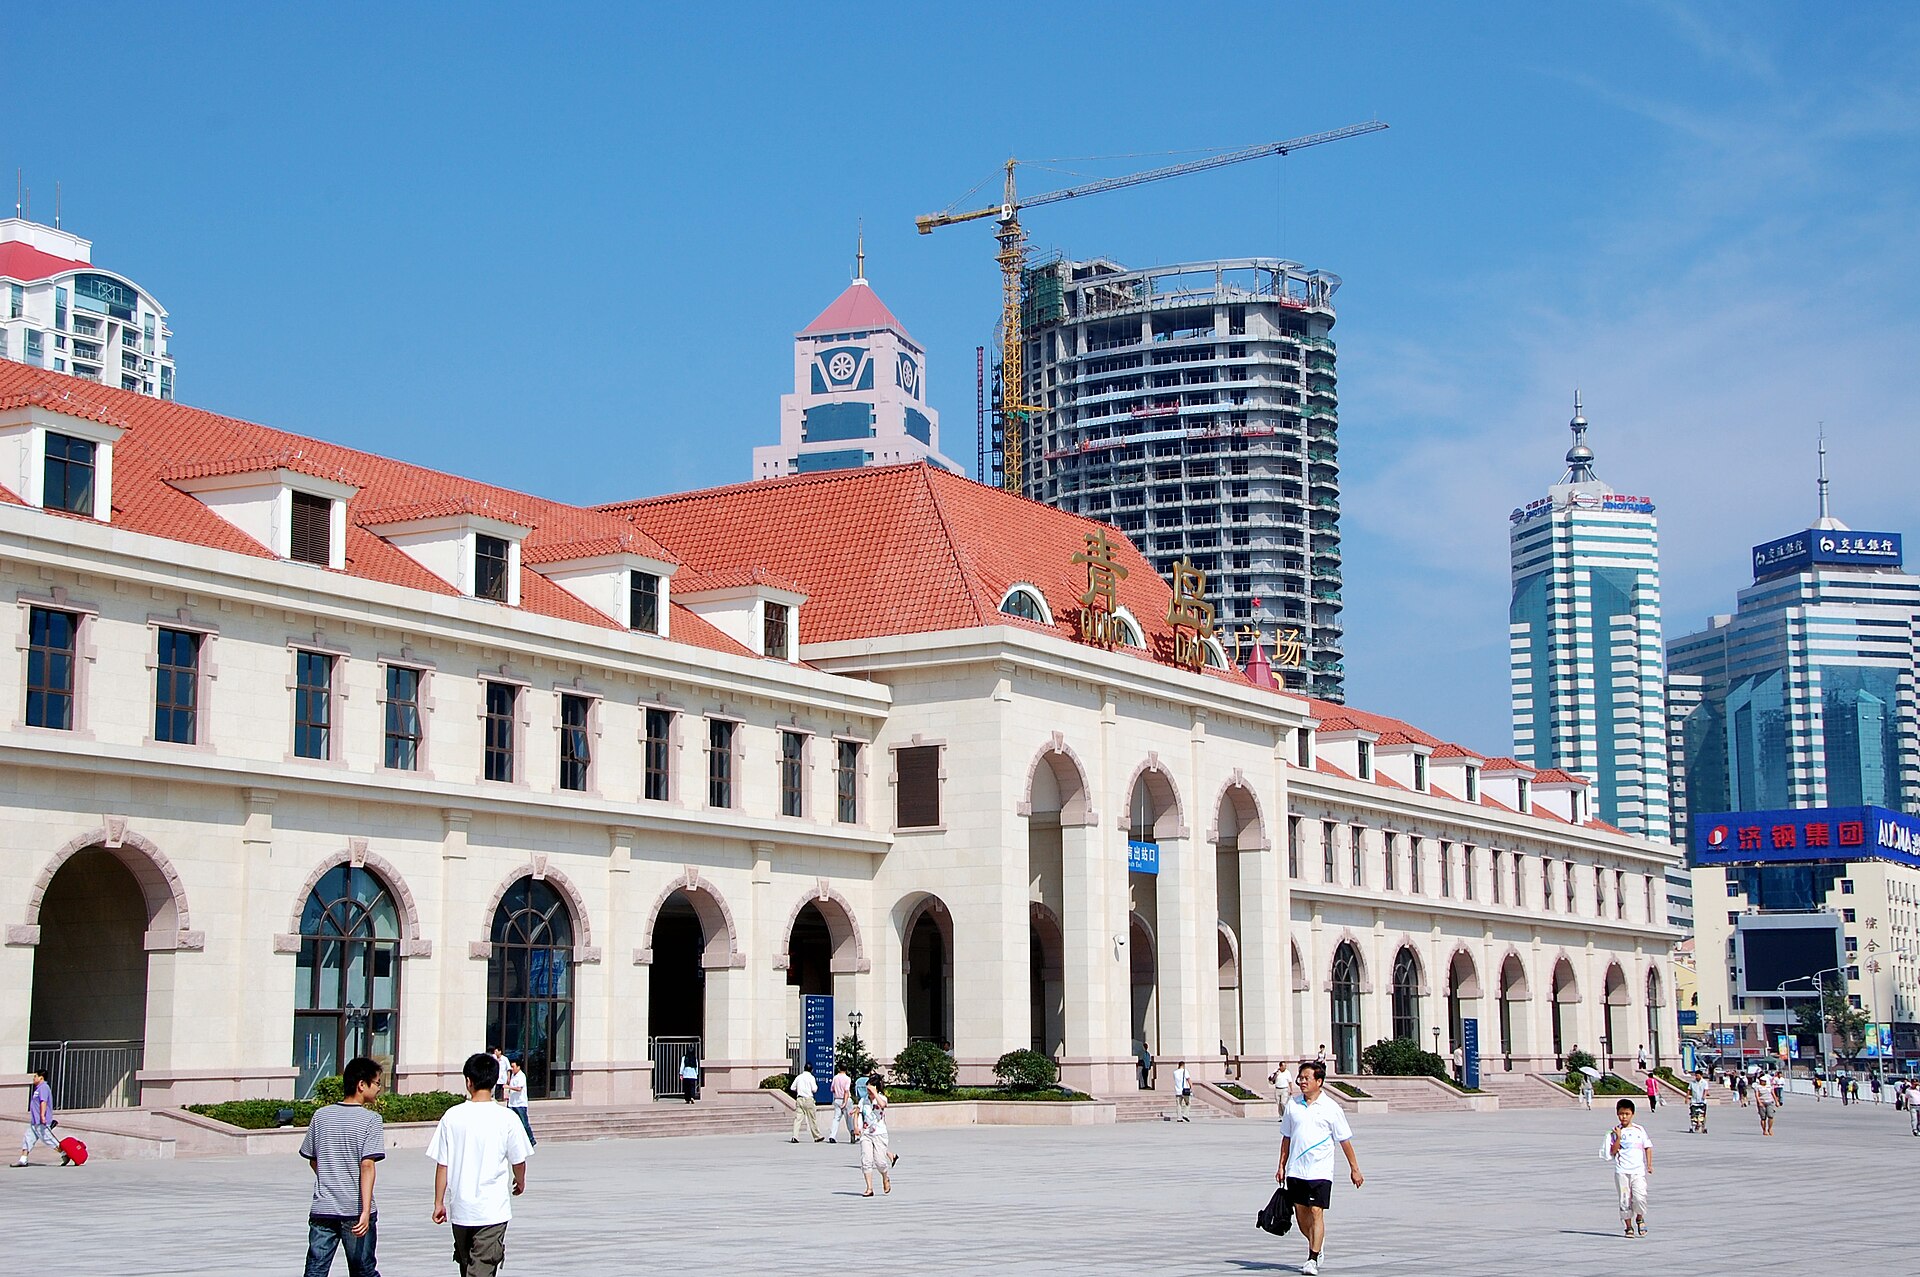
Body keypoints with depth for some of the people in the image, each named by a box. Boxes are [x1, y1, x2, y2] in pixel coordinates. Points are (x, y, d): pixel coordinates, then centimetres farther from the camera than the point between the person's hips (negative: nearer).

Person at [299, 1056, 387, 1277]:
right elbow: (367, 1165, -18)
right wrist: (366, 1211, -21)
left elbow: (312, 1160, 14)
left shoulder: (320, 1115, 6)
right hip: (355, 1210, -3)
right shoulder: (371, 1120, -9)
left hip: (322, 1209, 3)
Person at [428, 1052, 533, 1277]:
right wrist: (520, 1182, 24)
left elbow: (442, 1165, -1)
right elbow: (518, 1161, 1)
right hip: (493, 1208, -3)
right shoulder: (506, 1118, -8)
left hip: (460, 1208, 3)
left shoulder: (452, 1116, -4)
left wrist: (439, 1203, 9)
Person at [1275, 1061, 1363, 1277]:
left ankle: (1313, 1259, -6)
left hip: (1320, 1172, -4)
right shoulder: (1293, 1105, 7)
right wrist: (1281, 1166, 12)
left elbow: (1344, 1140, 1)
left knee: (1316, 1212, -11)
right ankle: (1318, 1245, 33)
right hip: (1295, 1170, 4)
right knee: (1300, 1214, 8)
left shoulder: (1330, 1108, -4)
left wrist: (1354, 1169, 2)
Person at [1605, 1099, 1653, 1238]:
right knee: (1625, 1200, 1)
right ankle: (1629, 1227, 12)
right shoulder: (1615, 1132, 4)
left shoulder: (1639, 1130, 7)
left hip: (1638, 1170, 0)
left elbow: (1647, 1147, 12)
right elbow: (1613, 1152, -3)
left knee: (1639, 1197, -15)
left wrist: (1649, 1164, 5)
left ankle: (1640, 1218, 12)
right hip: (1621, 1171, 0)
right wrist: (1618, 1137, -13)